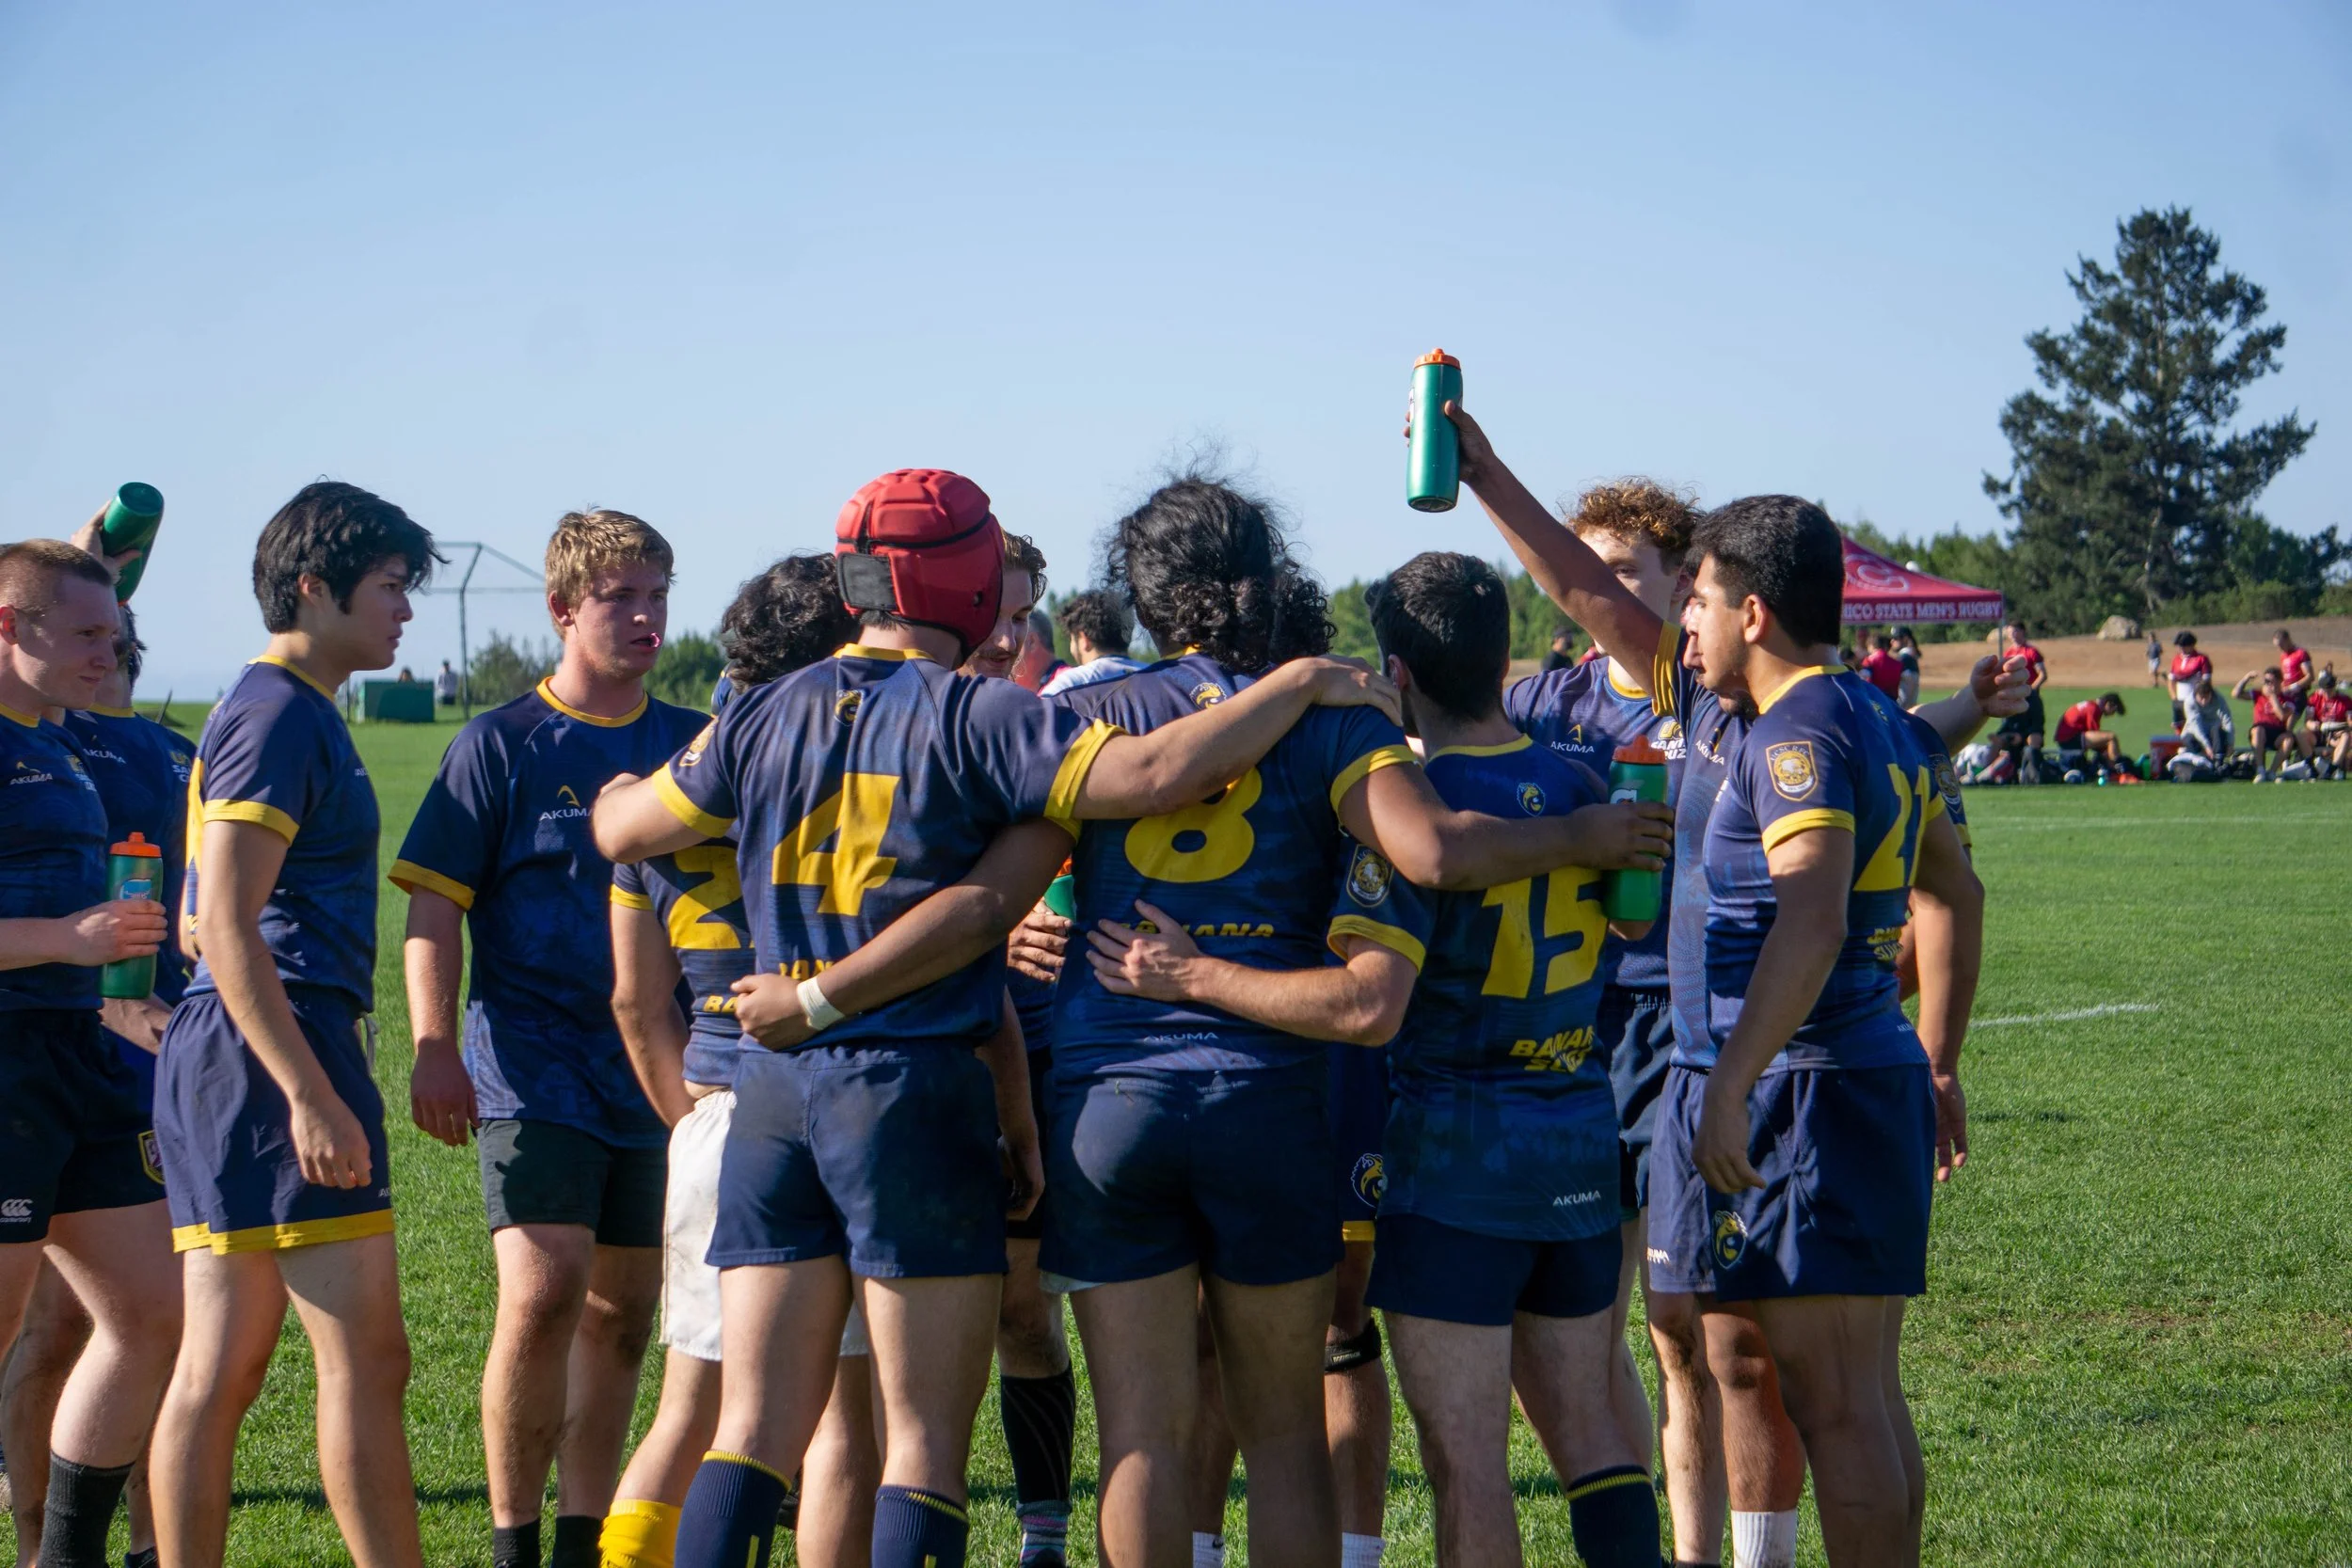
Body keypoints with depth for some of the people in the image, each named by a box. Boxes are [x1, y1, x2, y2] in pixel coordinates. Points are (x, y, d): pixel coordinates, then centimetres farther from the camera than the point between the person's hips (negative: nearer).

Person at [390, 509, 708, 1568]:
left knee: (620, 1313, 9)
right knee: (542, 1294, -17)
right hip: (533, 1068, -4)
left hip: (655, 1070, 4)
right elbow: (434, 905, -3)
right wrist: (436, 1049, -12)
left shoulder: (693, 744, 10)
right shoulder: (501, 744, 0)